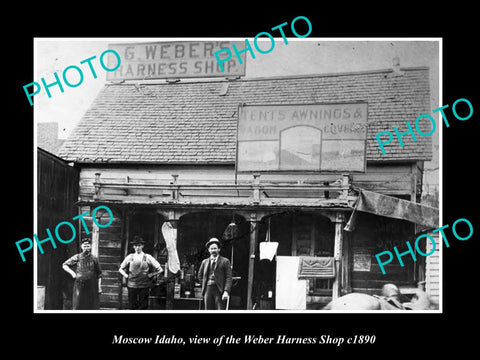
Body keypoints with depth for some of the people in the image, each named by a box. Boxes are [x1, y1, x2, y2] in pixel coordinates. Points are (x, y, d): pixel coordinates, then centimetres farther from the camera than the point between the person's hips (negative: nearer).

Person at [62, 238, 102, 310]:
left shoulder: (94, 259, 6)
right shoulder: (77, 257, 4)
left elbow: (99, 274, 8)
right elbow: (64, 265, 9)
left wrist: (99, 287, 1)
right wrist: (72, 272, -7)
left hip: (91, 287, 1)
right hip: (79, 285, -1)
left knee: (92, 307, 0)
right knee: (78, 307, -2)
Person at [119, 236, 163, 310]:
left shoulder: (148, 257, 1)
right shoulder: (130, 257, 6)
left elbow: (160, 270, 3)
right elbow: (121, 269, 20)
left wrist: (150, 275, 0)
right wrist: (126, 276, 6)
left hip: (144, 287, -1)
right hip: (132, 286, 2)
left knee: (143, 307, -1)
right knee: (132, 307, 3)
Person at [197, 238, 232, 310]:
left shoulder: (225, 261, 4)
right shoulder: (204, 262, 16)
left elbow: (229, 278, -3)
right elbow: (200, 276, 26)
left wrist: (226, 291, -14)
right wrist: (204, 285, 10)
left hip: (219, 290, -3)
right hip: (208, 290, 4)